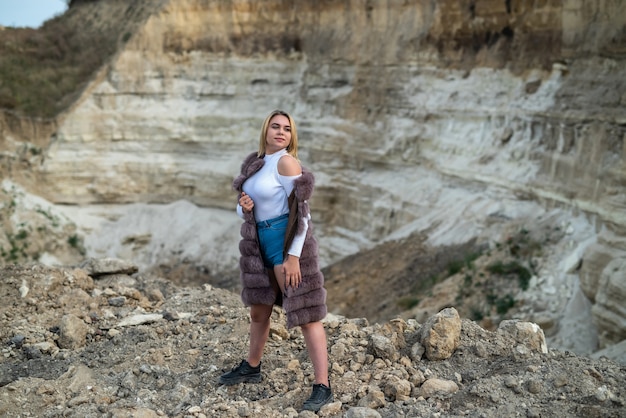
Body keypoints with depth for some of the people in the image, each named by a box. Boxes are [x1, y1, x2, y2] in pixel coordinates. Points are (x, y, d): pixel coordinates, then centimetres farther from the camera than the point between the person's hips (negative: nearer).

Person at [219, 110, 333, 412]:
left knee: (304, 313, -8)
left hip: (287, 242, -8)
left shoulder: (286, 162, -12)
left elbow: (301, 211, -16)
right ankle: (252, 368, 42)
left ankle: (323, 387, -3)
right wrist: (243, 206, -8)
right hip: (261, 242, 8)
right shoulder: (255, 162, 11)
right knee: (259, 308, 22)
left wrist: (293, 256, -21)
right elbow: (242, 206, 17)